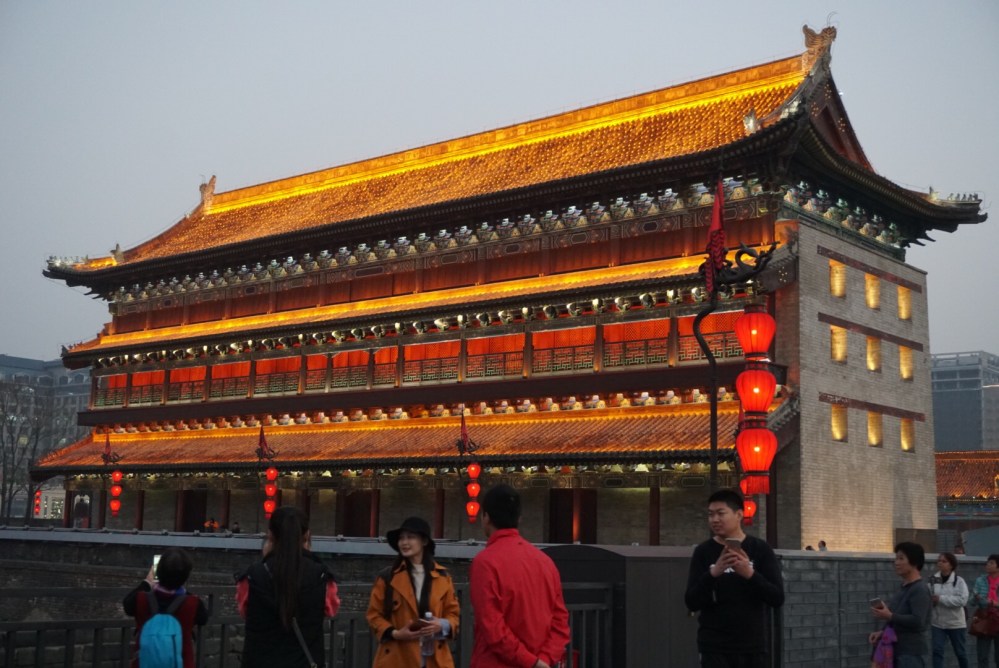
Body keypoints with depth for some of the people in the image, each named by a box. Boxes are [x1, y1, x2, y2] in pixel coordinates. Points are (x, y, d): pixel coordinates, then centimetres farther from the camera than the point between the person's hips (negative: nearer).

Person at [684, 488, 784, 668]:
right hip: (715, 648, -2)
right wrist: (713, 574, -24)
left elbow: (777, 598, -6)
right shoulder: (703, 552, -1)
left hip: (753, 646, 2)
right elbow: (691, 603, -7)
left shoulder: (760, 549, 1)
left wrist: (750, 575, -23)